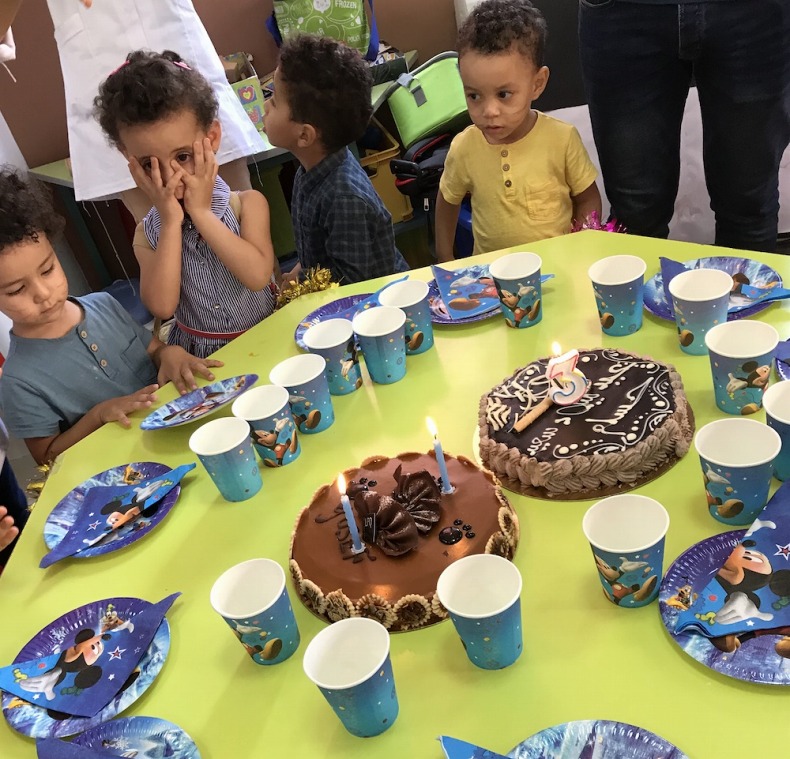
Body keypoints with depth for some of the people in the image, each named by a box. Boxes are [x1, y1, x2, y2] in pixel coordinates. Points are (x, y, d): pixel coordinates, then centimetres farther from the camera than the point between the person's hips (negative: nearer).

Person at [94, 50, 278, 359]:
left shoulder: (247, 204, -6)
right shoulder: (147, 234, -1)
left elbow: (258, 275, -21)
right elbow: (162, 306, -15)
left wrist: (201, 213, -18)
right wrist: (172, 221, -15)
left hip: (266, 339, -1)